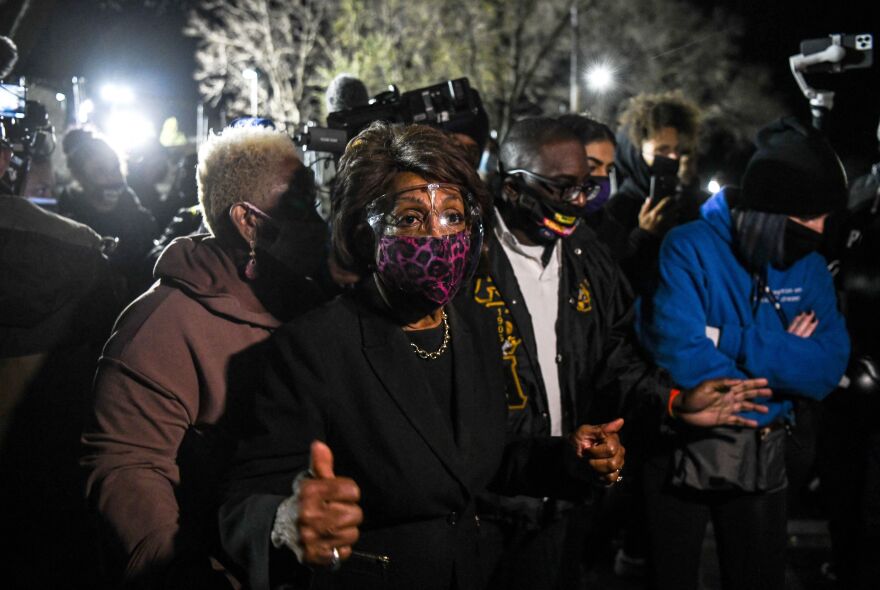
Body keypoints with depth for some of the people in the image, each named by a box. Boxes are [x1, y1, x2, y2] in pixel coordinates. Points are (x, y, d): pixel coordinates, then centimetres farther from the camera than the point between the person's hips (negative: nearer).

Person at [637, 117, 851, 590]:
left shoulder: (808, 267, 1)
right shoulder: (689, 250, -14)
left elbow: (828, 371, -12)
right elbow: (679, 357, -27)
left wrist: (733, 341, -22)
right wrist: (781, 356, -14)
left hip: (763, 461, 4)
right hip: (682, 456, -4)